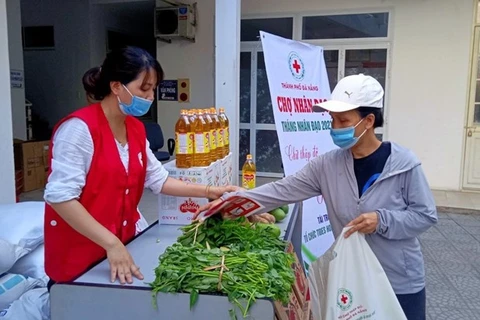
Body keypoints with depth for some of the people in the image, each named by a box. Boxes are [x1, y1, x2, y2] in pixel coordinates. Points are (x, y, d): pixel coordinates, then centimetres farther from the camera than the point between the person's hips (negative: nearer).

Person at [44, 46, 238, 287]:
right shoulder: (79, 128, -19)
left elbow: (158, 180, 7)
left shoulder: (135, 129, 5)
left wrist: (209, 192, -1)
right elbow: (60, 196, -24)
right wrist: (112, 243, -29)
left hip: (124, 245, 7)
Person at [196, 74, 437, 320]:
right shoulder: (327, 165, -7)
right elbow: (282, 191, -10)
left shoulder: (403, 163, -15)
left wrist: (382, 220, -24)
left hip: (401, 283, -2)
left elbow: (426, 215, -8)